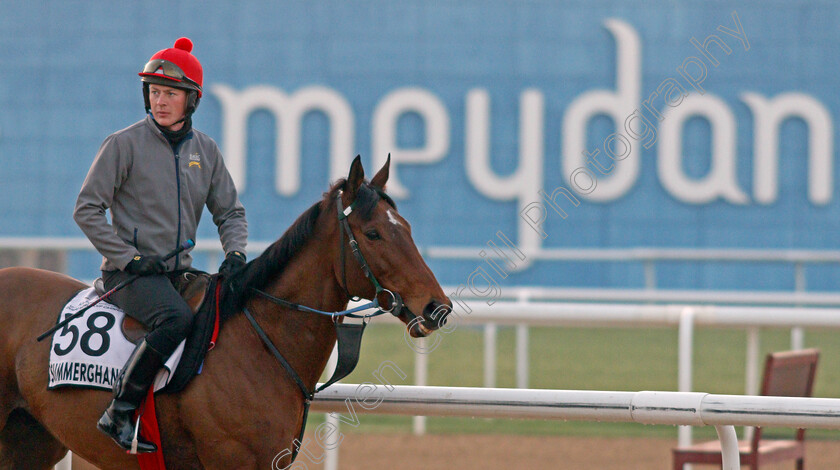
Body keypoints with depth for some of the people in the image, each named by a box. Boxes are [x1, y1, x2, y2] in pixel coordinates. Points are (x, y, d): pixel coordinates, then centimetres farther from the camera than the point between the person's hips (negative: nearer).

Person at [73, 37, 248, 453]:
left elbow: (229, 211, 17)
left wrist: (235, 252, -3)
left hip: (179, 270, 7)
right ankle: (119, 413, -30)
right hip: (130, 274, -6)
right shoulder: (125, 144, -5)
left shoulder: (205, 151, 11)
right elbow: (87, 209, -6)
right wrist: (128, 258, -13)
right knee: (176, 318, -33)